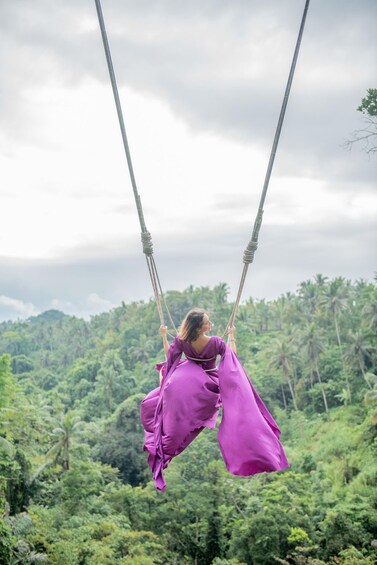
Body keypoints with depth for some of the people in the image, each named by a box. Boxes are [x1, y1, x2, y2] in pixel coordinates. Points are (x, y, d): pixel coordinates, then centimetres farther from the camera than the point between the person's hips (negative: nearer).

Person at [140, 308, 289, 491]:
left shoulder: (181, 341, -18)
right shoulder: (215, 342, -23)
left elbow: (169, 356, 2)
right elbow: (232, 356, -4)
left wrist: (163, 336, 13)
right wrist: (231, 336, 9)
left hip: (184, 381, 2)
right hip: (209, 383, -2)